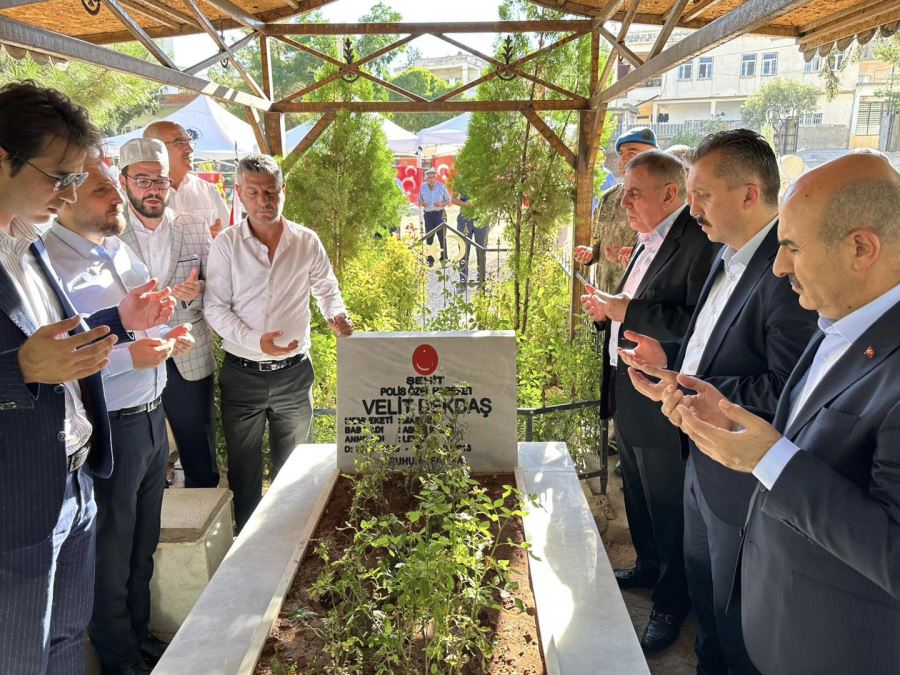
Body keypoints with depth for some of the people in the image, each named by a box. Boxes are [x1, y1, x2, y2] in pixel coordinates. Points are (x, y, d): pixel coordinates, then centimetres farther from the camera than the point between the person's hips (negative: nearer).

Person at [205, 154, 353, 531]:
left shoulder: (307, 241, -1)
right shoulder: (227, 245, -5)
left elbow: (326, 288, 12)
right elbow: (215, 308, -7)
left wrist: (336, 314, -10)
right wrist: (256, 341, -23)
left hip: (293, 372, 2)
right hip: (242, 373, -1)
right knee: (244, 469, 12)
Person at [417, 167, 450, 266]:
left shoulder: (441, 187, -3)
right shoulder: (423, 188, 3)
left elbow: (448, 201, 4)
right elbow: (419, 201, 13)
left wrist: (442, 204, -16)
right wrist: (421, 203, -10)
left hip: (440, 214, -2)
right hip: (428, 214, 2)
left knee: (442, 236, -1)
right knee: (429, 237, 6)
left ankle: (444, 258, 8)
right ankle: (430, 259, 14)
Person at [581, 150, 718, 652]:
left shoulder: (699, 243, -21)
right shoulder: (649, 243, 10)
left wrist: (629, 311, -27)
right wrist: (609, 310, 1)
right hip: (628, 393, 10)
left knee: (668, 507, 9)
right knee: (638, 494, 25)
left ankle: (672, 602, 29)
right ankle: (649, 568, 48)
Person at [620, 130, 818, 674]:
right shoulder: (728, 257, 7)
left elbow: (785, 390, -30)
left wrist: (689, 390, -23)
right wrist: (670, 357, 1)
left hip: (743, 484, -9)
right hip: (703, 465, 9)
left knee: (738, 619, 14)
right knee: (705, 594, 28)